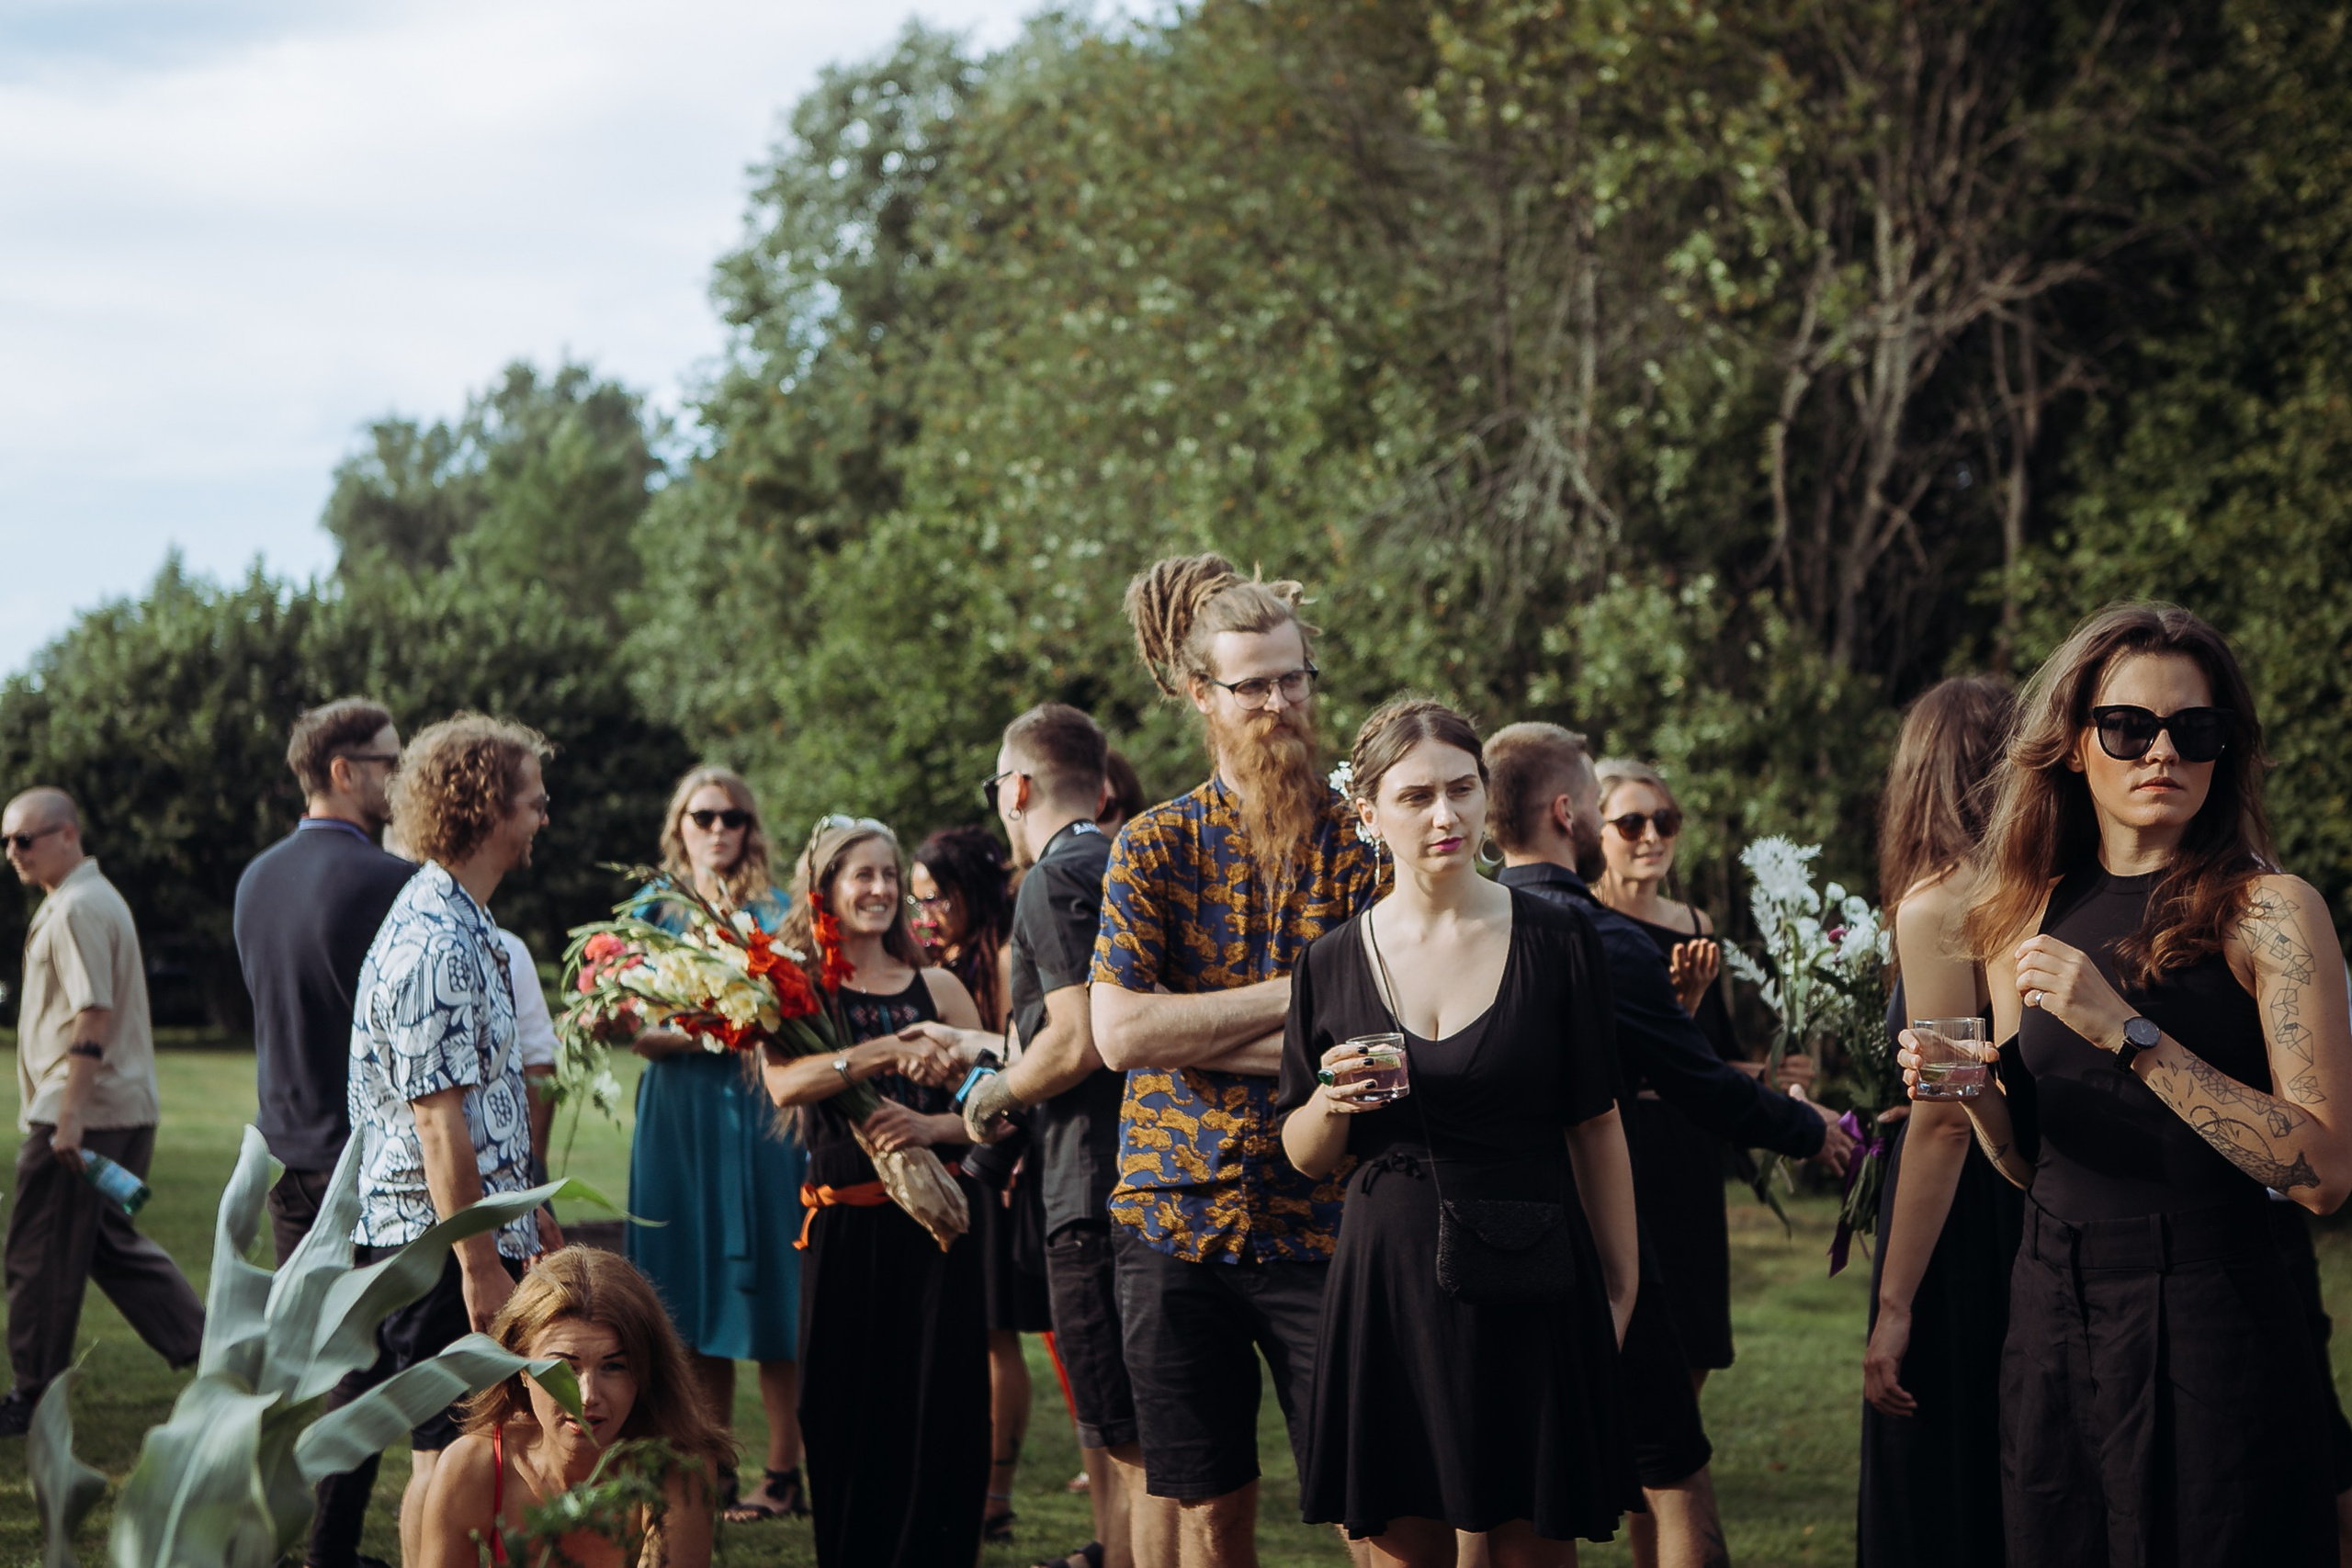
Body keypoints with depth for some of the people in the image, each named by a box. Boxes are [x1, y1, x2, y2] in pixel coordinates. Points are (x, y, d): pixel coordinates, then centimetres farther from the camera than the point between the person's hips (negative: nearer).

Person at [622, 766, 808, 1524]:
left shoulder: (774, 914, 5)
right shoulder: (654, 913, 11)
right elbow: (641, 1032, 3)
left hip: (759, 1115, -2)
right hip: (678, 1114, 2)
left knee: (766, 1292, -6)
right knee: (691, 1299, 2)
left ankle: (784, 1472, -1)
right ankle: (709, 1472, 8)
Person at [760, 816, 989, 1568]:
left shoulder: (936, 987, 10)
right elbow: (784, 1082, -16)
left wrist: (930, 1125, -14)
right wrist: (888, 1051, -25)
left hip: (936, 1222, 1)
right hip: (843, 1224, -1)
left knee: (939, 1410, -2)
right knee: (845, 1414, 1)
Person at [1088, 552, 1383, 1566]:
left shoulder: (1363, 840, 2)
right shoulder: (1153, 848, 5)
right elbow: (1117, 1031, -7)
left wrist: (1198, 1033, -13)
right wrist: (1299, 998, -10)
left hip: (1323, 1225, -1)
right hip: (1174, 1218, 1)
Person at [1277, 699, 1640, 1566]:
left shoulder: (1558, 941, -1)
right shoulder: (1333, 963, 4)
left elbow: (1597, 1128, 3)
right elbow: (1305, 1156, 12)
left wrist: (1620, 1292, 3)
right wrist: (1332, 1102, -10)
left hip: (1531, 1289, -1)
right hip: (1390, 1289, 1)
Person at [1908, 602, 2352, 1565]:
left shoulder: (2269, 911, -8)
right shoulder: (2030, 915, 8)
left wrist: (2130, 1033, -22)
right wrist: (1976, 1091, -5)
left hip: (2209, 1330, -5)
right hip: (2052, 1318, 5)